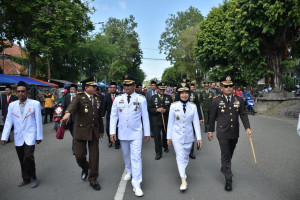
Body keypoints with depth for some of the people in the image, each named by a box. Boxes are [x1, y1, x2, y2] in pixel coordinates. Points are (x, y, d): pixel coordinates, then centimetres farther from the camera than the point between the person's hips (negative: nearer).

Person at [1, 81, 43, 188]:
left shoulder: (35, 104, -4)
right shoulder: (12, 105, 6)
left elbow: (38, 121, -3)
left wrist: (39, 136, -2)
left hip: (30, 136, -4)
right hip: (18, 137, 4)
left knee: (28, 157, -15)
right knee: (22, 160, 11)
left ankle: (33, 178, 8)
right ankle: (26, 179, 29)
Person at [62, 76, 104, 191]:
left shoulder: (97, 98, 10)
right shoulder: (79, 97, -6)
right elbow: (73, 105, -29)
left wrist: (101, 130, 18)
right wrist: (68, 113, -51)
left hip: (94, 131, 4)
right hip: (81, 131, -3)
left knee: (94, 156, 5)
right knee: (79, 155, 0)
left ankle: (93, 180, 22)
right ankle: (85, 168, 35)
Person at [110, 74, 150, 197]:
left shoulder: (141, 99, -4)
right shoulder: (118, 99, 1)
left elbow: (145, 117, 0)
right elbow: (113, 116, 3)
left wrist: (147, 133, 1)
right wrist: (112, 132, -3)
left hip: (136, 134, -3)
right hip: (122, 133, 3)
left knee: (136, 157, -8)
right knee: (126, 155, 20)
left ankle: (136, 184, -1)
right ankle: (129, 171, 46)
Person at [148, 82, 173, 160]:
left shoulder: (169, 97, 5)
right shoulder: (153, 98, 4)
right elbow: (149, 109, 0)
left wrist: (165, 110, -17)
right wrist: (157, 110, -17)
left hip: (166, 120, 1)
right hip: (156, 121, -1)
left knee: (166, 135, 16)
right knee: (157, 136, -5)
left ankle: (165, 146, 44)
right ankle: (158, 153, 6)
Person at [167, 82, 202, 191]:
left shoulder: (193, 107, -3)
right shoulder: (174, 106, -6)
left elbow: (196, 123, -1)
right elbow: (170, 122, -1)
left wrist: (199, 138, -1)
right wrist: (169, 137, 2)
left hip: (188, 136, 2)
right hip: (177, 136, -2)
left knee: (186, 156, 16)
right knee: (180, 157, -6)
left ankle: (182, 171, 41)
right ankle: (183, 180, -1)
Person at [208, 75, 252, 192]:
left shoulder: (238, 100, 3)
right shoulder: (216, 101, -5)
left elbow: (243, 115, 2)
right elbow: (212, 117, 0)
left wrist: (247, 127, -11)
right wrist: (210, 131, 3)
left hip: (234, 133, 4)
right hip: (222, 133, -3)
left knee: (230, 154, 19)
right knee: (225, 155, -3)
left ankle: (224, 168, 45)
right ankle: (228, 179, 6)